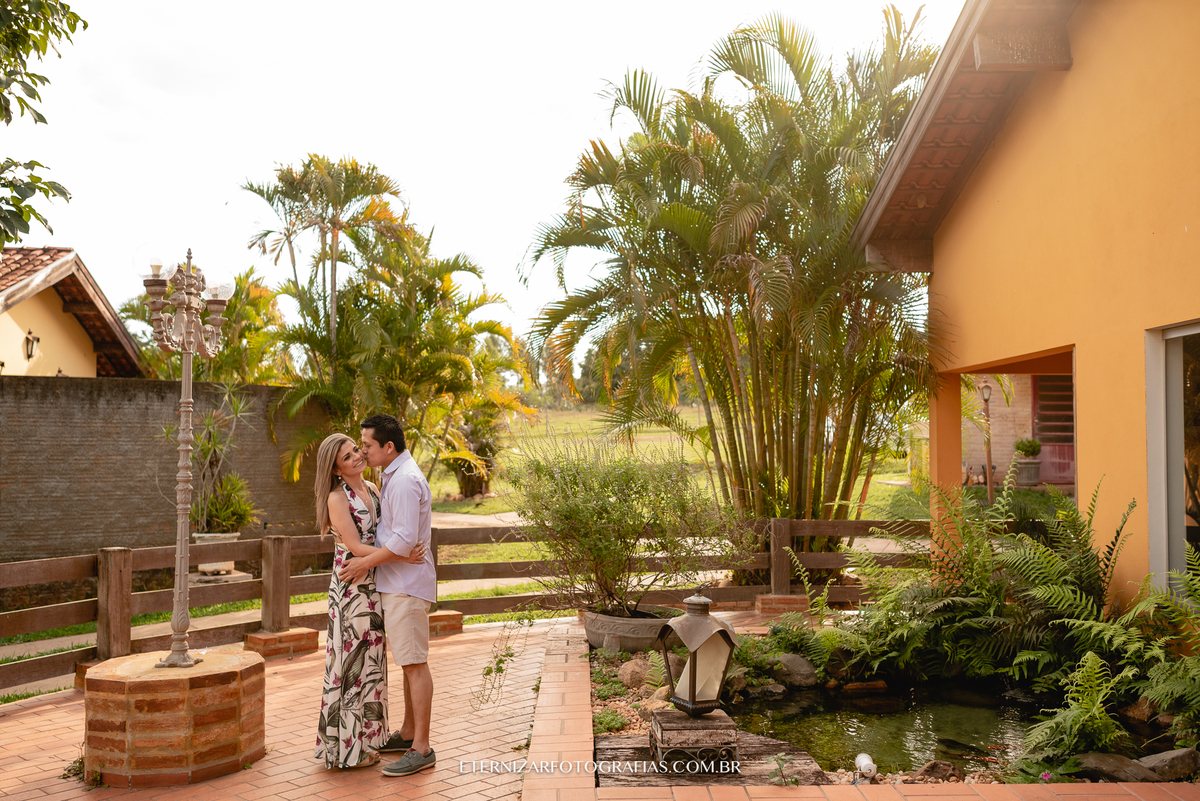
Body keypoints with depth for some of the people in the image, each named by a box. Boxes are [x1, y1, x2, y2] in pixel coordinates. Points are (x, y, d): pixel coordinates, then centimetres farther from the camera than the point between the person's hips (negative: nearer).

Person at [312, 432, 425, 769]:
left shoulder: (372, 488, 8)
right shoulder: (336, 498, -14)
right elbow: (356, 547, -19)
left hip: (374, 587, 8)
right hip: (351, 588, -7)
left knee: (370, 661, 15)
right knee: (352, 663, 1)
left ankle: (367, 735, 28)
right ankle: (348, 746, 13)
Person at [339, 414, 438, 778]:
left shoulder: (405, 480, -19)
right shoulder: (396, 475, 15)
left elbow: (404, 541, -24)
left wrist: (366, 562, -13)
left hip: (406, 584, -11)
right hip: (397, 583, 11)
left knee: (414, 663, -6)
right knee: (409, 661, 17)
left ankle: (421, 749, -1)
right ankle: (408, 733, 29)